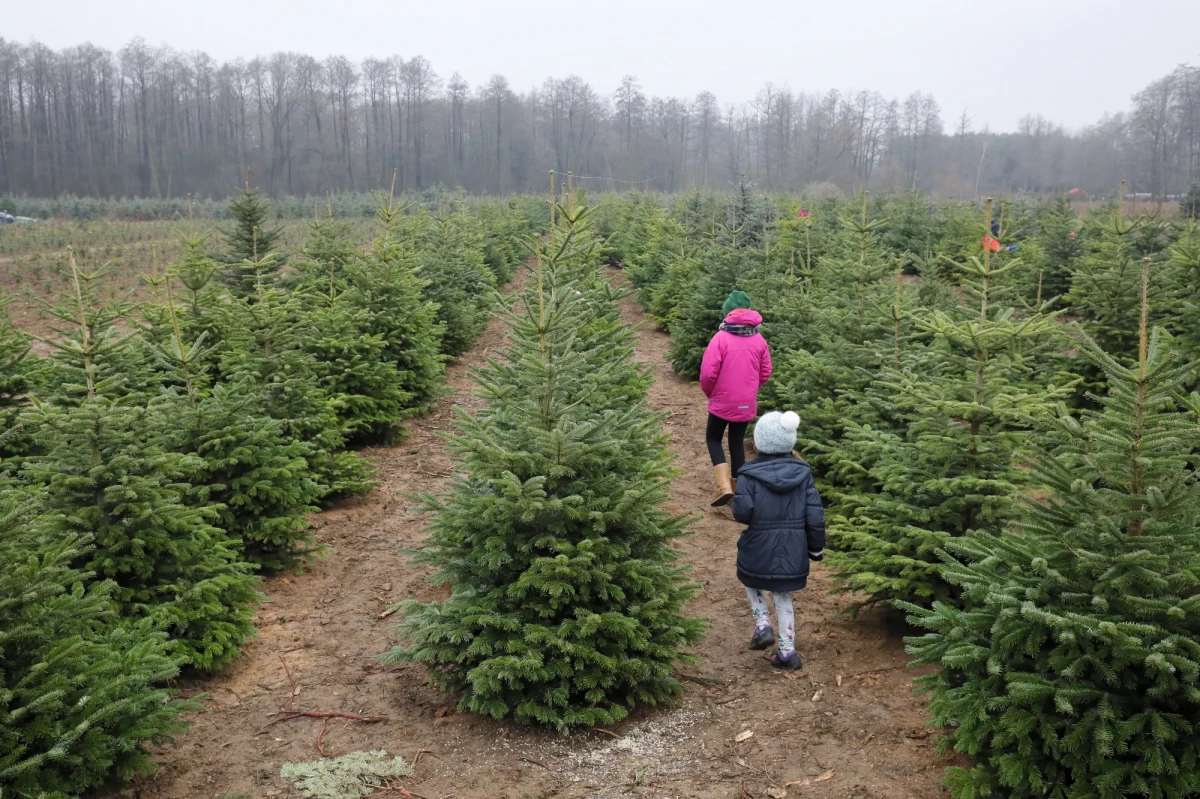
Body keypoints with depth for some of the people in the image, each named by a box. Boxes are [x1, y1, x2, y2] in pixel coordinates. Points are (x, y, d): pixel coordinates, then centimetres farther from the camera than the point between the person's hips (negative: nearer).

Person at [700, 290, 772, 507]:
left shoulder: (721, 338, -15)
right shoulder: (759, 340, -1)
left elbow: (708, 372, -17)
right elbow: (765, 373, 6)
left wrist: (708, 392, 3)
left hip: (722, 401, -4)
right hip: (747, 403, 4)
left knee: (713, 439, 12)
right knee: (737, 441, 18)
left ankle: (724, 486, -6)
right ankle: (738, 488, 21)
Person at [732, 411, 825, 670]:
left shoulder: (749, 474, -12)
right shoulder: (803, 472, -3)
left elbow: (742, 512, -20)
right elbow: (815, 515, -3)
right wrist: (816, 548, 8)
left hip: (758, 549, -2)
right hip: (792, 550, 3)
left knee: (752, 582, 28)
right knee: (783, 595, 19)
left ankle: (763, 626, 11)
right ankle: (787, 651, 18)